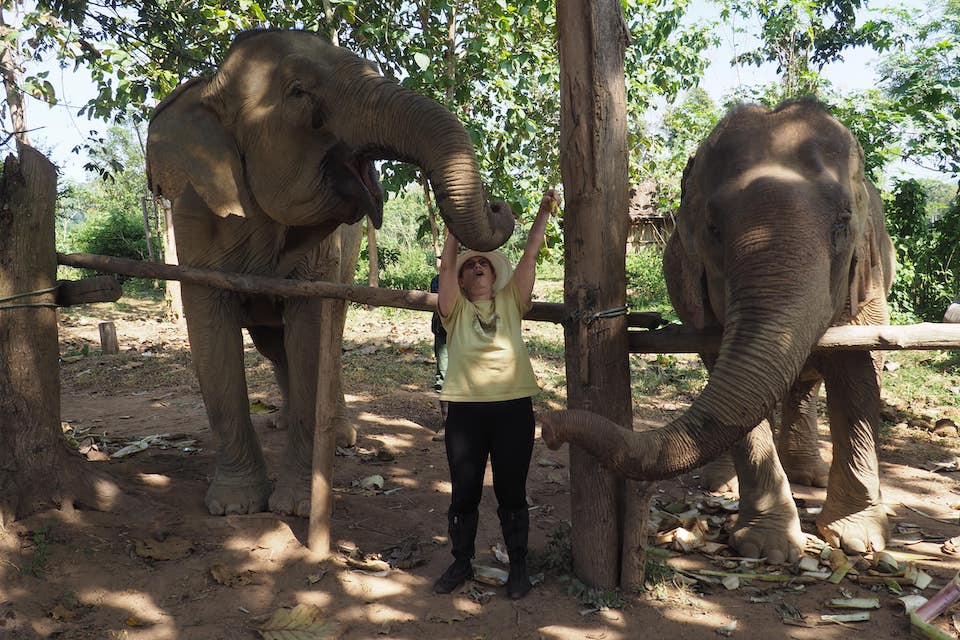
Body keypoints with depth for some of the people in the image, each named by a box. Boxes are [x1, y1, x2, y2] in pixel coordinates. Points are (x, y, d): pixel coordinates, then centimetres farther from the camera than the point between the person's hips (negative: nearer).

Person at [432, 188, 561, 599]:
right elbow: (446, 263, -5)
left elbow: (530, 255, 4)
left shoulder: (510, 302, 9)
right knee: (464, 492, 10)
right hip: (465, 409, 0)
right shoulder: (454, 310, 6)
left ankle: (518, 565, 25)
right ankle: (461, 563, 28)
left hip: (514, 407, 0)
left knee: (511, 491, 9)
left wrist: (543, 213, 0)